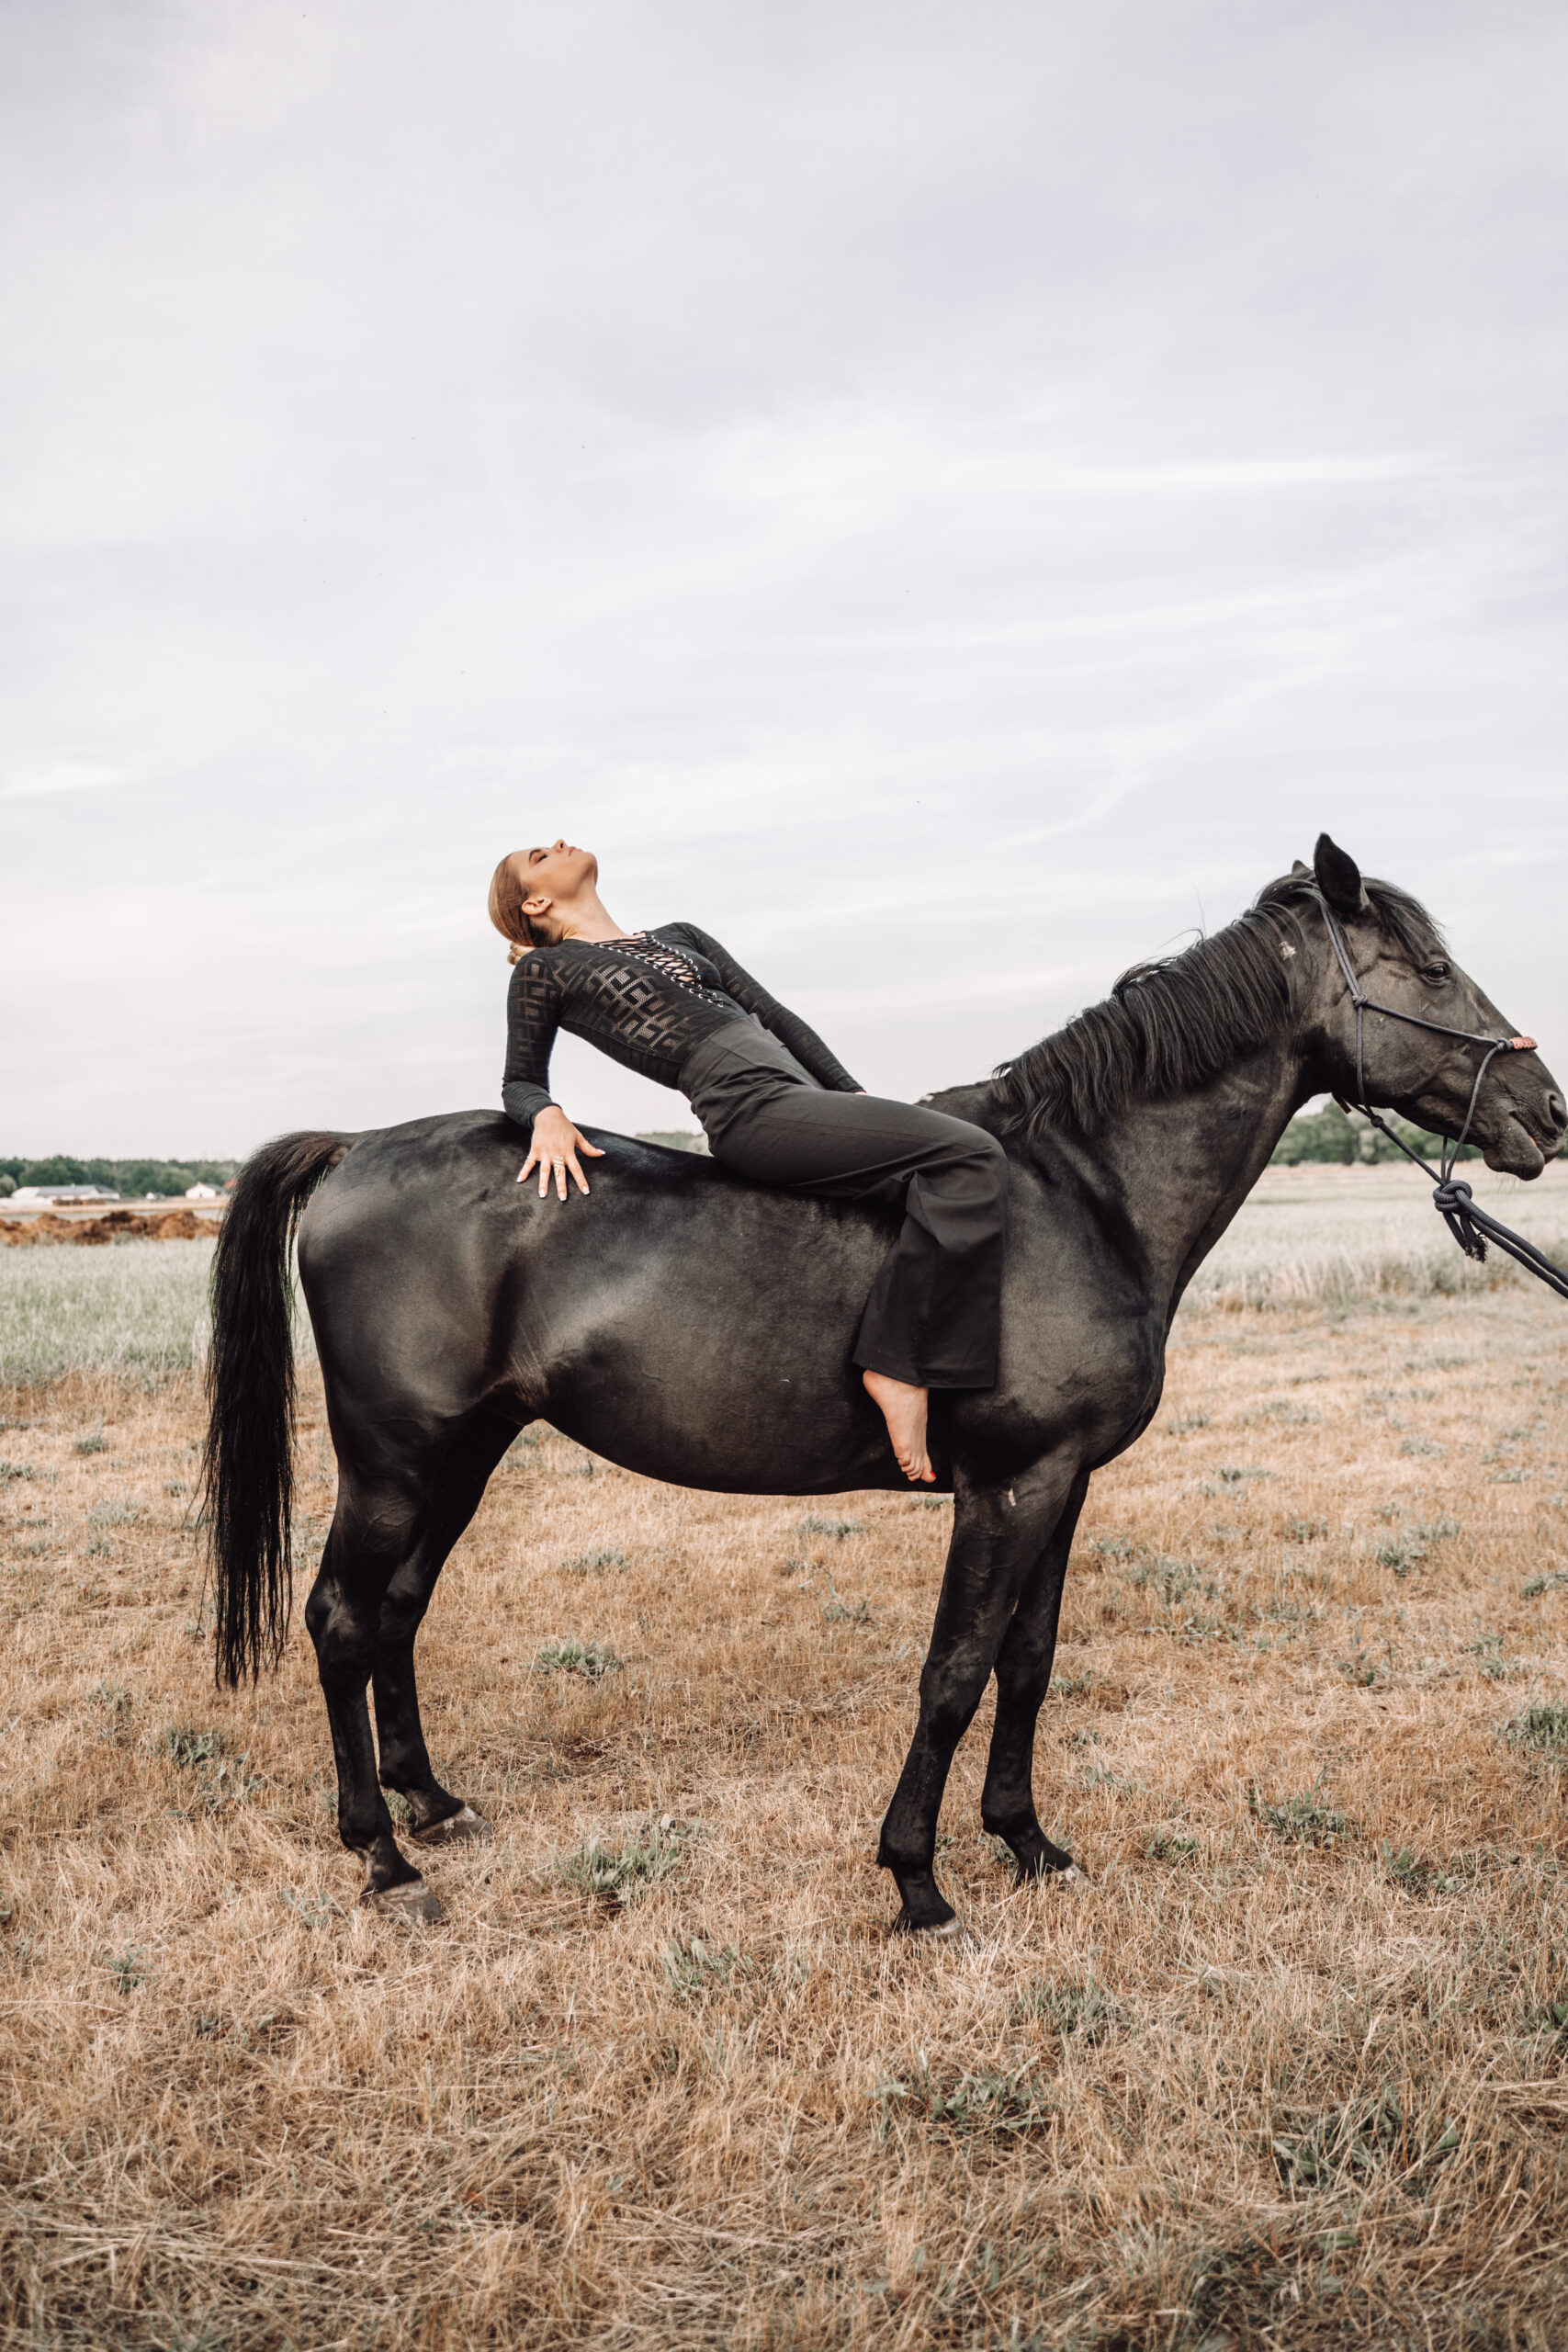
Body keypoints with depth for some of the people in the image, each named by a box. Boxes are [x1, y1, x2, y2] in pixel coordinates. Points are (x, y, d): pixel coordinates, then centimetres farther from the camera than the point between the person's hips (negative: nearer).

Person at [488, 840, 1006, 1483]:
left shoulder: (678, 938, 29)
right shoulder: (544, 971, 13)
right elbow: (520, 1082, 15)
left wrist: (857, 1099, 17)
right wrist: (547, 1115, -10)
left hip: (804, 1098, 8)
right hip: (750, 1110, -8)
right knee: (970, 1154, -22)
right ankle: (898, 1366, -20)